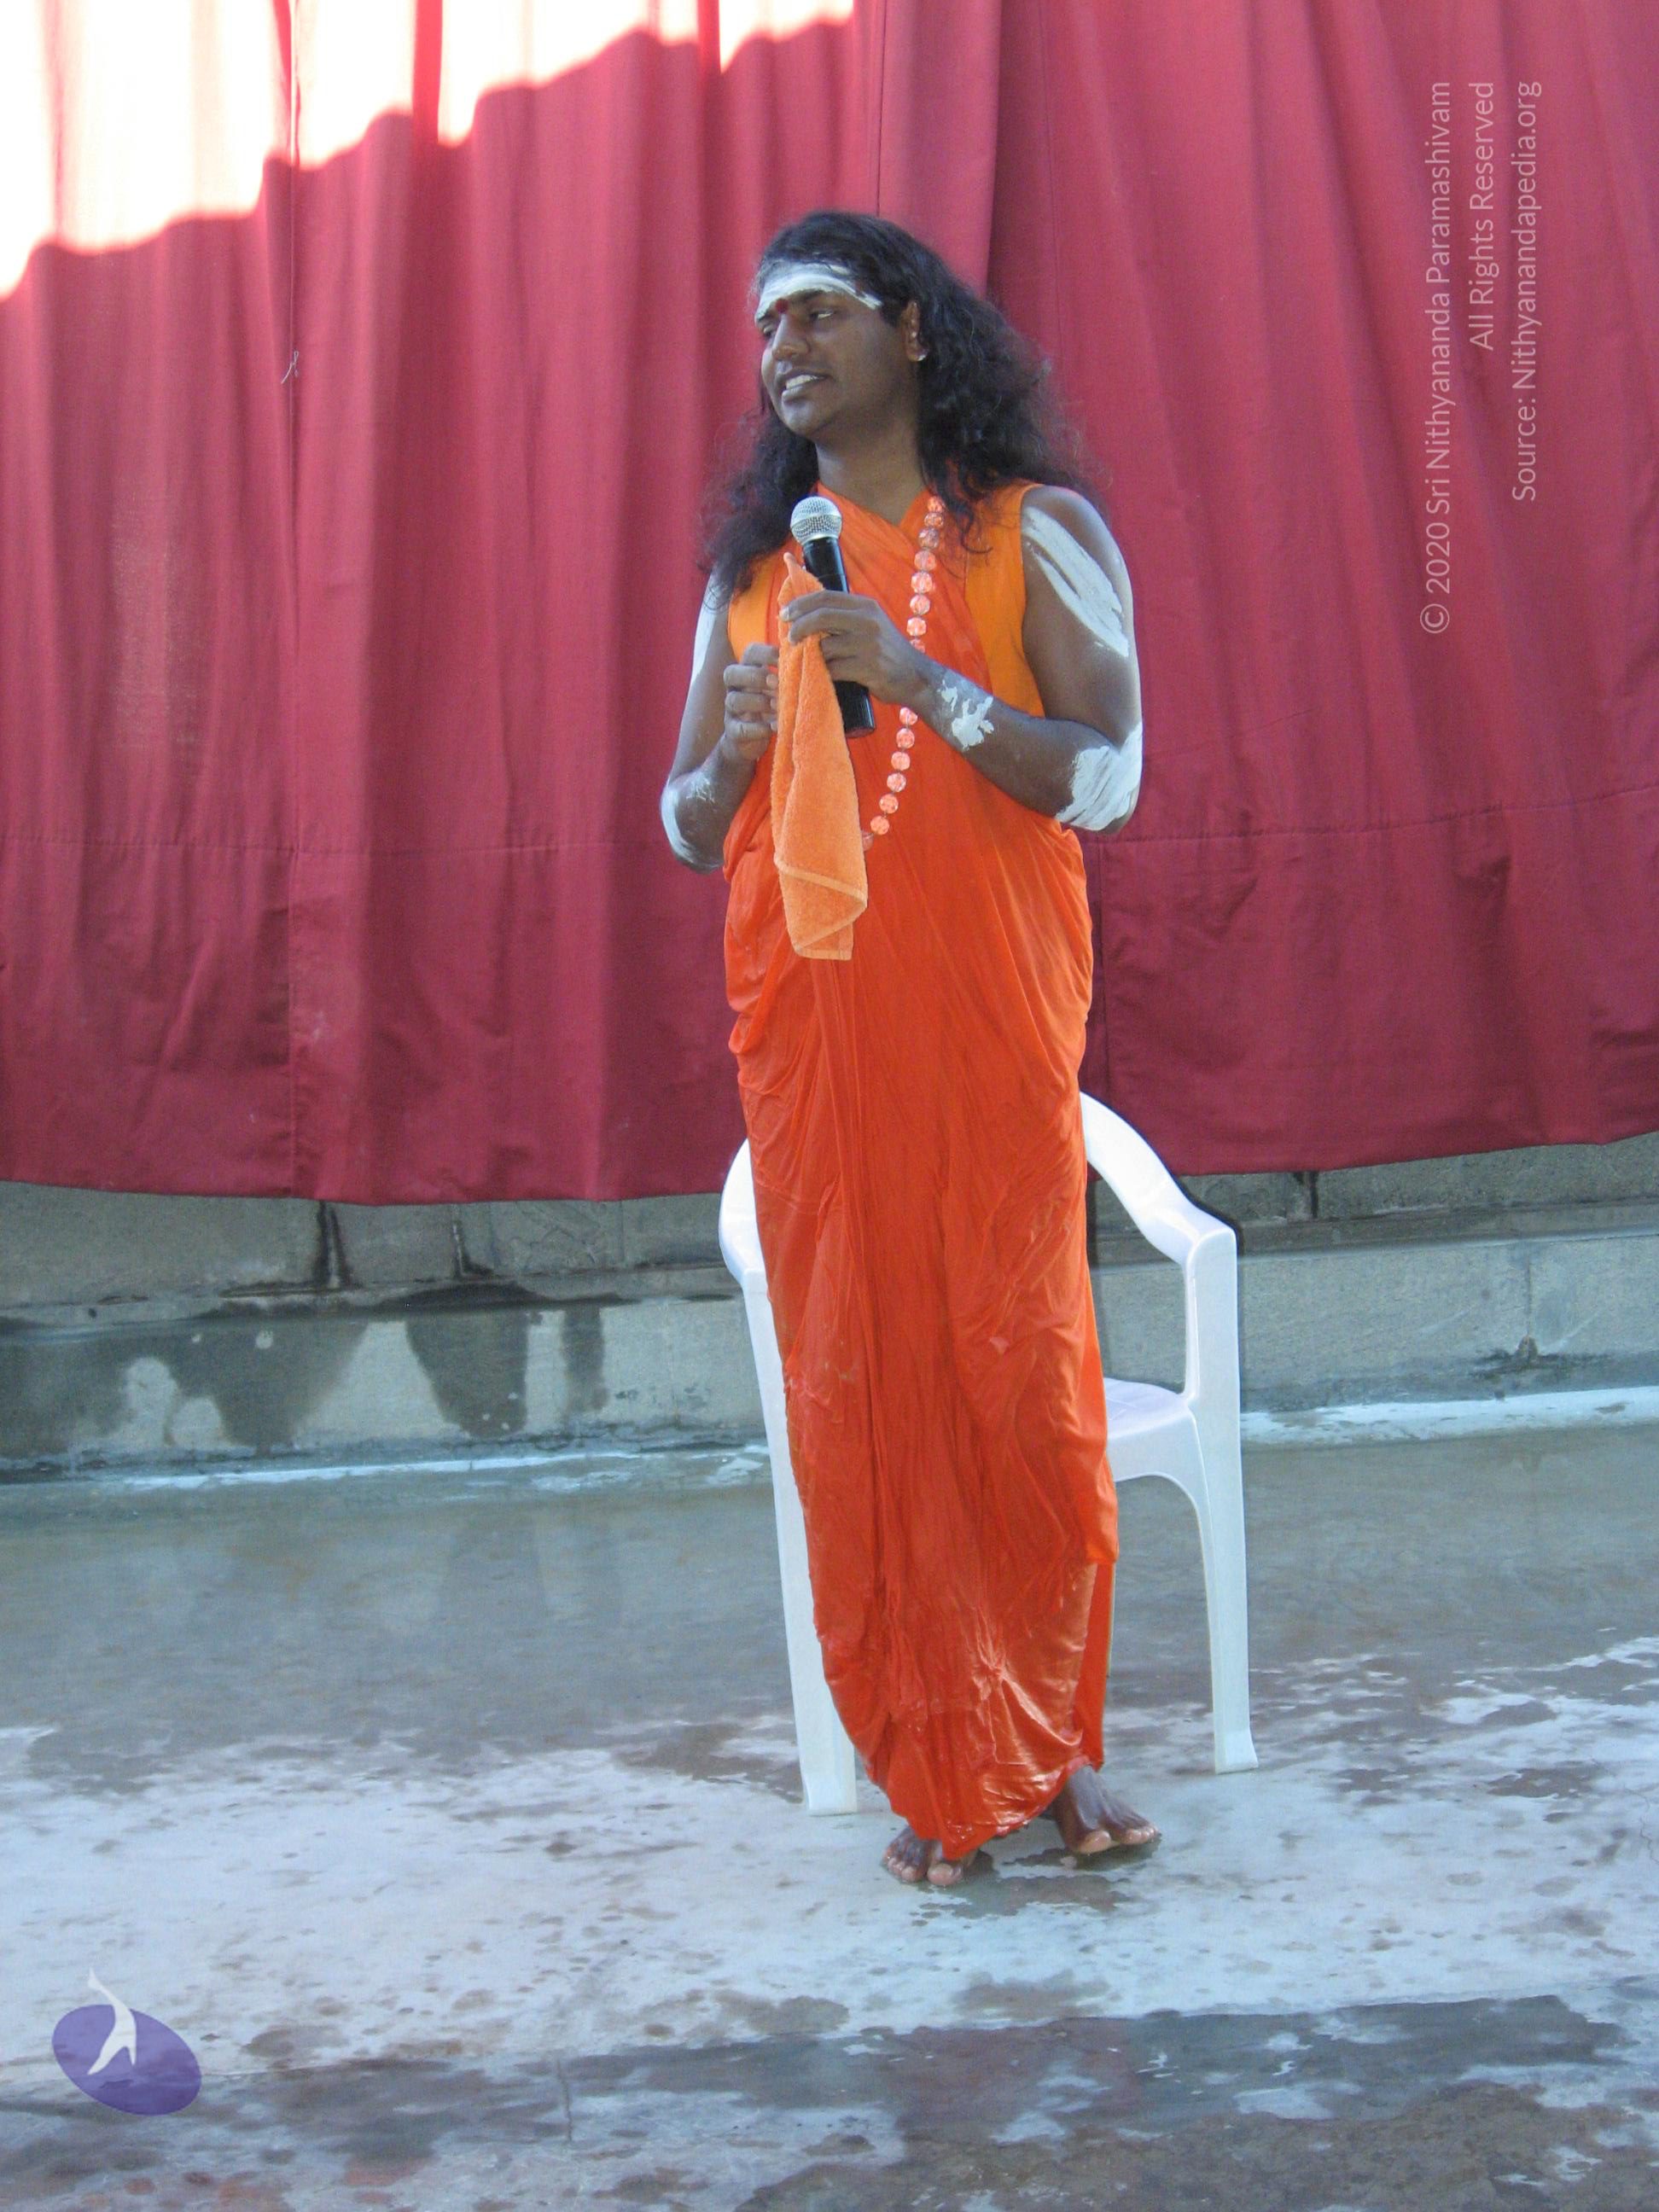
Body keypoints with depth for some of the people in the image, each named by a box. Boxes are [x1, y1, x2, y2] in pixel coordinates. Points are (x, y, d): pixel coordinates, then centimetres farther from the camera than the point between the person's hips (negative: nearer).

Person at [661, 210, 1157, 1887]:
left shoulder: (1038, 532, 6)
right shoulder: (750, 568, 16)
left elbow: (1108, 777, -6)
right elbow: (686, 829, 15)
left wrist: (920, 680, -18)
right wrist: (735, 746, -7)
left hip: (993, 1011, -3)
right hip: (806, 1021, 3)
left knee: (1020, 1364, -4)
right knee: (856, 1378, 0)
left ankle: (1051, 1743, 12)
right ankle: (936, 1770, 10)